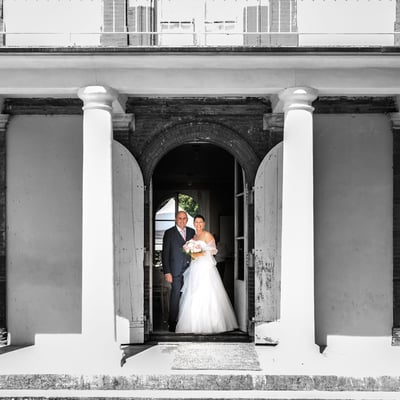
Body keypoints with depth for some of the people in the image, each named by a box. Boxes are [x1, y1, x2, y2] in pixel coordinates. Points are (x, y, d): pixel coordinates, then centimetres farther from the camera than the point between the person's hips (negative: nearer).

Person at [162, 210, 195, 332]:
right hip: (176, 270, -4)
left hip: (189, 269, 4)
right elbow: (165, 254, -4)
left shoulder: (191, 232, 11)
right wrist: (167, 272, -10)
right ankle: (172, 323, 5)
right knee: (176, 295, -4)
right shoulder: (169, 233, -2)